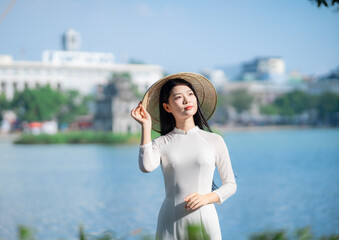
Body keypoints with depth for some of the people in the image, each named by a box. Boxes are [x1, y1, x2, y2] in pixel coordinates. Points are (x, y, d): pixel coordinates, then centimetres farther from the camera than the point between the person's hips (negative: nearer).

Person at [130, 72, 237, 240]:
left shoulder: (214, 141, 6)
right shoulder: (161, 143, 5)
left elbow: (230, 185, 10)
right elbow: (146, 167, -16)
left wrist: (206, 198, -8)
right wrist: (146, 126, -9)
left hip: (204, 221, 0)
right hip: (171, 224, 0)